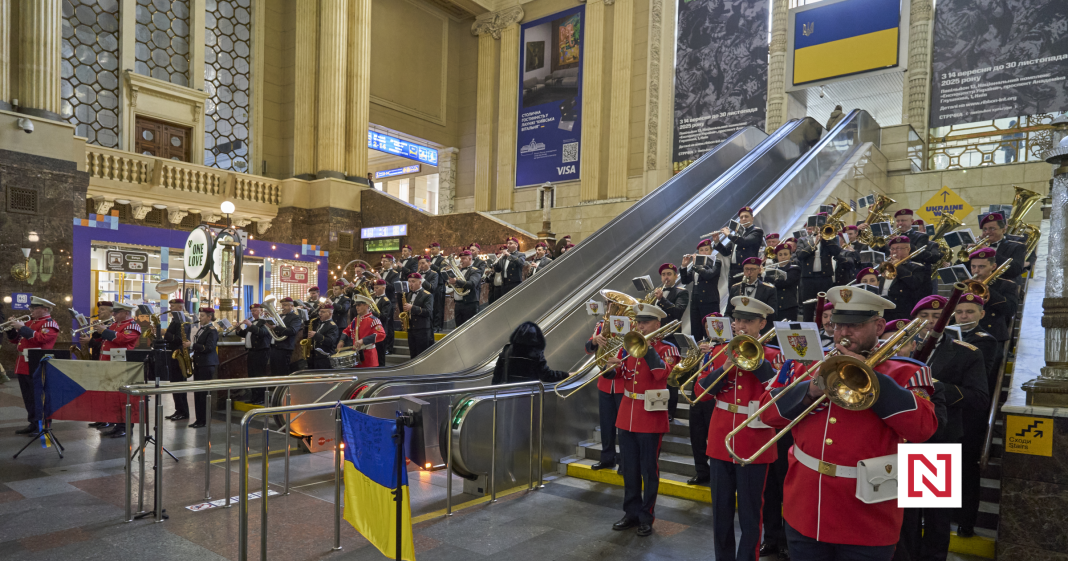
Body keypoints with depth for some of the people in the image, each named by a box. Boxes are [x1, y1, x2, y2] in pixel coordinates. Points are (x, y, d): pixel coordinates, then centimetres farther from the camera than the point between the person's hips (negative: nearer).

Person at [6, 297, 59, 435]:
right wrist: (12, 328, 6)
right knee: (28, 398, 13)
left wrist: (22, 328, -19)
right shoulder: (30, 322, 19)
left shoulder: (50, 323, -8)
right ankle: (33, 423, 21)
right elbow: (16, 340, 23)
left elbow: (41, 338, -24)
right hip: (23, 366, 9)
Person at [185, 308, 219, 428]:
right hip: (198, 363, 9)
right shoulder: (201, 329, 16)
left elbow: (209, 348, -21)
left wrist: (192, 345, -19)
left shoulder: (212, 331, -11)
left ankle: (204, 420, -1)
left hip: (207, 364, -9)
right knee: (197, 392, 9)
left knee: (204, 393, -6)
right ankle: (199, 419, 15)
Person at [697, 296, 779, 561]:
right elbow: (701, 391, -4)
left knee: (750, 511, 7)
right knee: (720, 508, 14)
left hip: (754, 444, -3)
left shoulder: (772, 356, -2)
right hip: (721, 441, 4)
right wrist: (725, 367, -17)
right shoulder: (722, 352, 6)